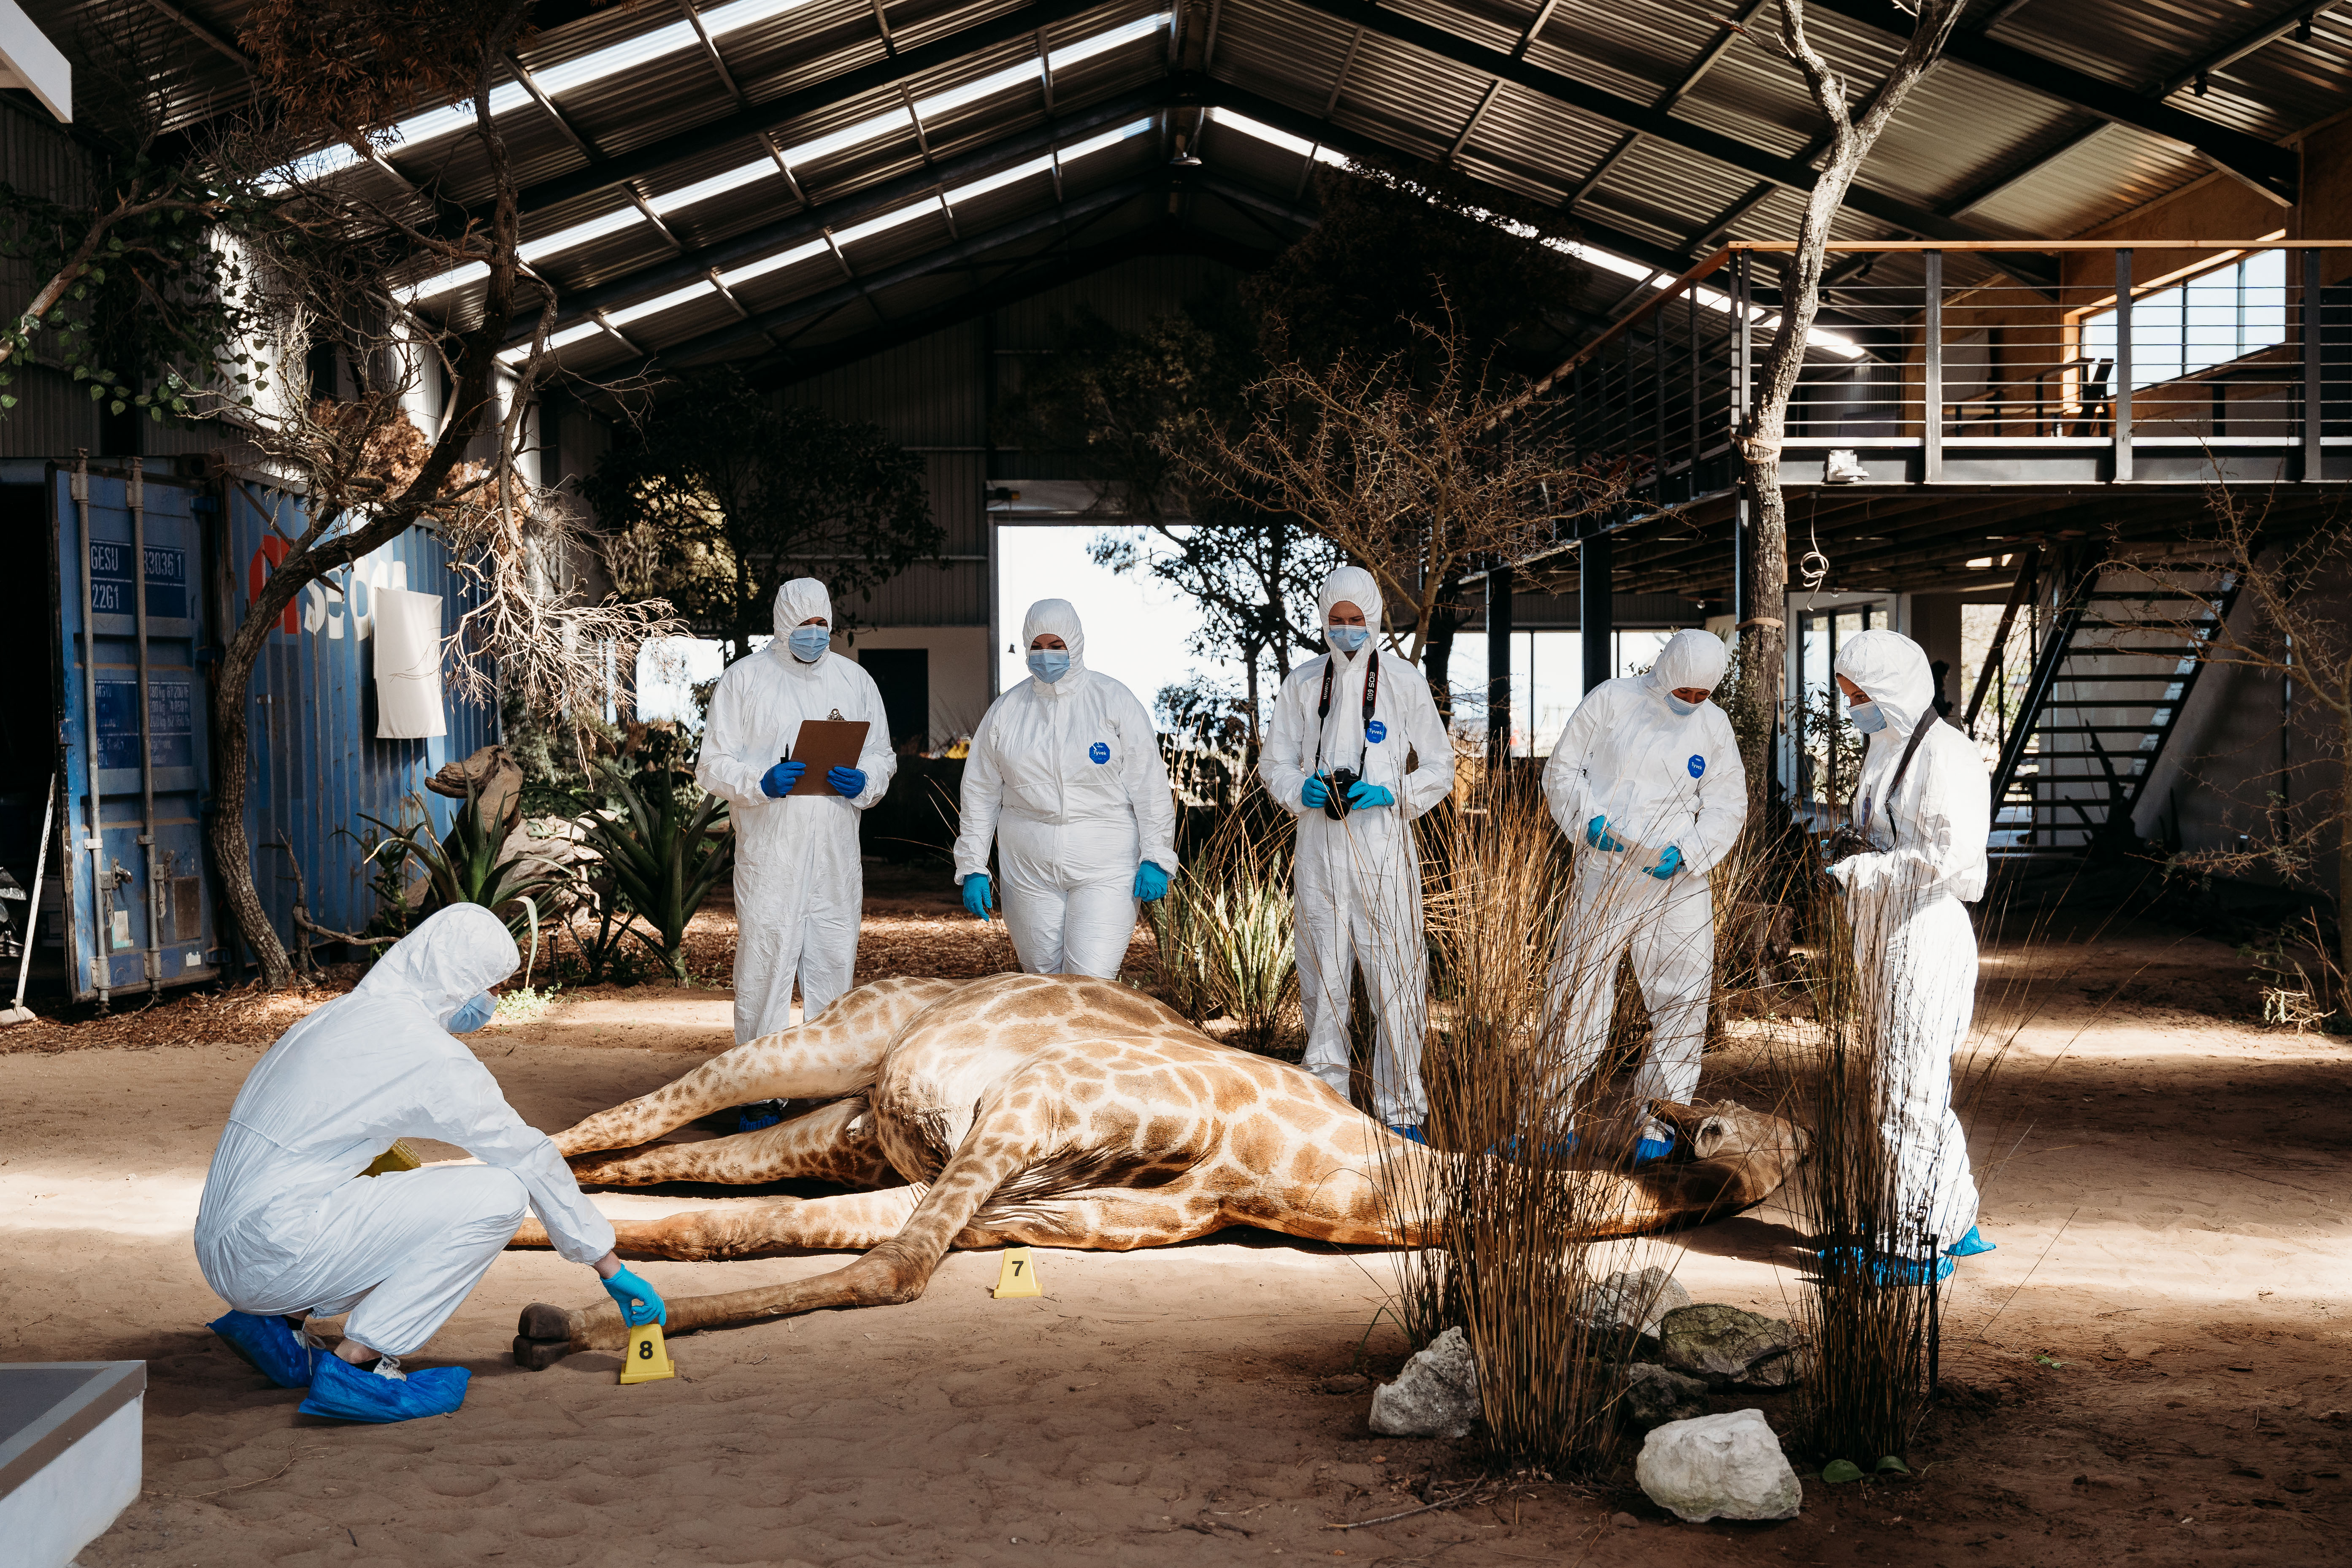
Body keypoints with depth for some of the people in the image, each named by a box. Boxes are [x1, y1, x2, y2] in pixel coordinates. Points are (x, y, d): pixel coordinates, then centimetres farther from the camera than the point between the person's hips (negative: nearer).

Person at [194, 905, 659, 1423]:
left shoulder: (342, 1013, 15)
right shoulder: (428, 1052, -10)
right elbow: (529, 1157, -4)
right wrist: (611, 1268, 3)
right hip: (272, 1257, -9)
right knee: (498, 1195, -11)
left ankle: (279, 1320, 16)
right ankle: (357, 1362, -9)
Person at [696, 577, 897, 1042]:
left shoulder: (855, 680, 14)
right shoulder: (744, 678, 4)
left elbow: (882, 756, 16)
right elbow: (713, 765, 1)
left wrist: (864, 782, -7)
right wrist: (760, 783, -19)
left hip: (837, 851, 3)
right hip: (768, 853, -3)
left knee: (835, 968, 7)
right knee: (764, 969, -5)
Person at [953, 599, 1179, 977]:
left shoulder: (1114, 701, 0)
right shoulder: (1005, 711, 8)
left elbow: (1149, 785, -1)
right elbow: (980, 792, 12)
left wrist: (1156, 859, -7)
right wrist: (972, 868, 7)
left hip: (1105, 871, -3)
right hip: (1029, 871, 3)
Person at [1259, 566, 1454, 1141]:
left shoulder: (1405, 682, 2)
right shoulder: (1301, 685, 8)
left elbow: (1439, 769, 5)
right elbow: (1275, 764, 13)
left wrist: (1391, 794, -13)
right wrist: (1302, 790, -8)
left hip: (1384, 849, -2)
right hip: (1320, 850, 2)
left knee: (1395, 982, -3)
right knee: (1322, 983, 6)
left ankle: (1401, 1111, 9)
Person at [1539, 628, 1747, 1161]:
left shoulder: (1714, 727, 5)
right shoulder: (1610, 701, -1)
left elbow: (1727, 808, 7)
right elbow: (1562, 770, 3)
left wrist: (1685, 853, -10)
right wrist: (1588, 821, -14)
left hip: (1677, 882, 2)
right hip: (1602, 876, -1)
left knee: (1682, 998, -2)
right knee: (1577, 991, 2)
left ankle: (1656, 1118, 10)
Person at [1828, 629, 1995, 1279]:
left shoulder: (1944, 754, -14)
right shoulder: (1884, 748, 15)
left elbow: (1951, 854, -22)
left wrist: (1859, 870, -18)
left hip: (1926, 935, -10)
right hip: (1883, 935, 10)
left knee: (1912, 1086, -5)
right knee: (1902, 1082, 14)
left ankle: (1918, 1245, 3)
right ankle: (1956, 1225, 24)